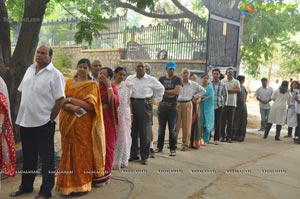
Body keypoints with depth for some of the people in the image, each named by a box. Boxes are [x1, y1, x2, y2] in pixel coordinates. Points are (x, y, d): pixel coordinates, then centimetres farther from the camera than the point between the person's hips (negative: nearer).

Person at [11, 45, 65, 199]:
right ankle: (26, 186, 36)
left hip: (43, 122, -7)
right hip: (25, 120, 7)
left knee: (46, 158, 5)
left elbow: (60, 99, -13)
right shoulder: (30, 69, 11)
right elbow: (23, 92, 17)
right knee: (28, 156, 19)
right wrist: (23, 112, 12)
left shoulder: (55, 74, -10)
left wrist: (51, 118, -11)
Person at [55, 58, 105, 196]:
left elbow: (90, 105, -12)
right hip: (69, 123, 3)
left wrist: (71, 99, -14)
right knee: (69, 152, 7)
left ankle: (81, 184, 13)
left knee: (82, 152, 2)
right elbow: (62, 102, 0)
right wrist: (72, 107, -20)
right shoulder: (68, 83, 9)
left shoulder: (92, 85, -1)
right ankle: (68, 183, 18)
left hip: (84, 124, -3)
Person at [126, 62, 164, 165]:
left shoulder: (151, 80, 3)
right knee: (132, 131, 8)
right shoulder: (129, 78, 10)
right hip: (132, 104, 3)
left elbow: (161, 88, 15)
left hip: (145, 105, -2)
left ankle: (144, 157, 9)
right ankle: (133, 154, 21)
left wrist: (156, 99, 10)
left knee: (145, 132, 0)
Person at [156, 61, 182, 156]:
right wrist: (169, 94, -12)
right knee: (161, 128, 11)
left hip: (172, 108, -3)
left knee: (172, 129, 1)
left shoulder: (177, 79, 2)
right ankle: (159, 147, 22)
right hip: (162, 107, 3)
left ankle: (173, 149, 8)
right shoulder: (161, 79, 12)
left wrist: (164, 91, -5)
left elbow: (177, 91, -13)